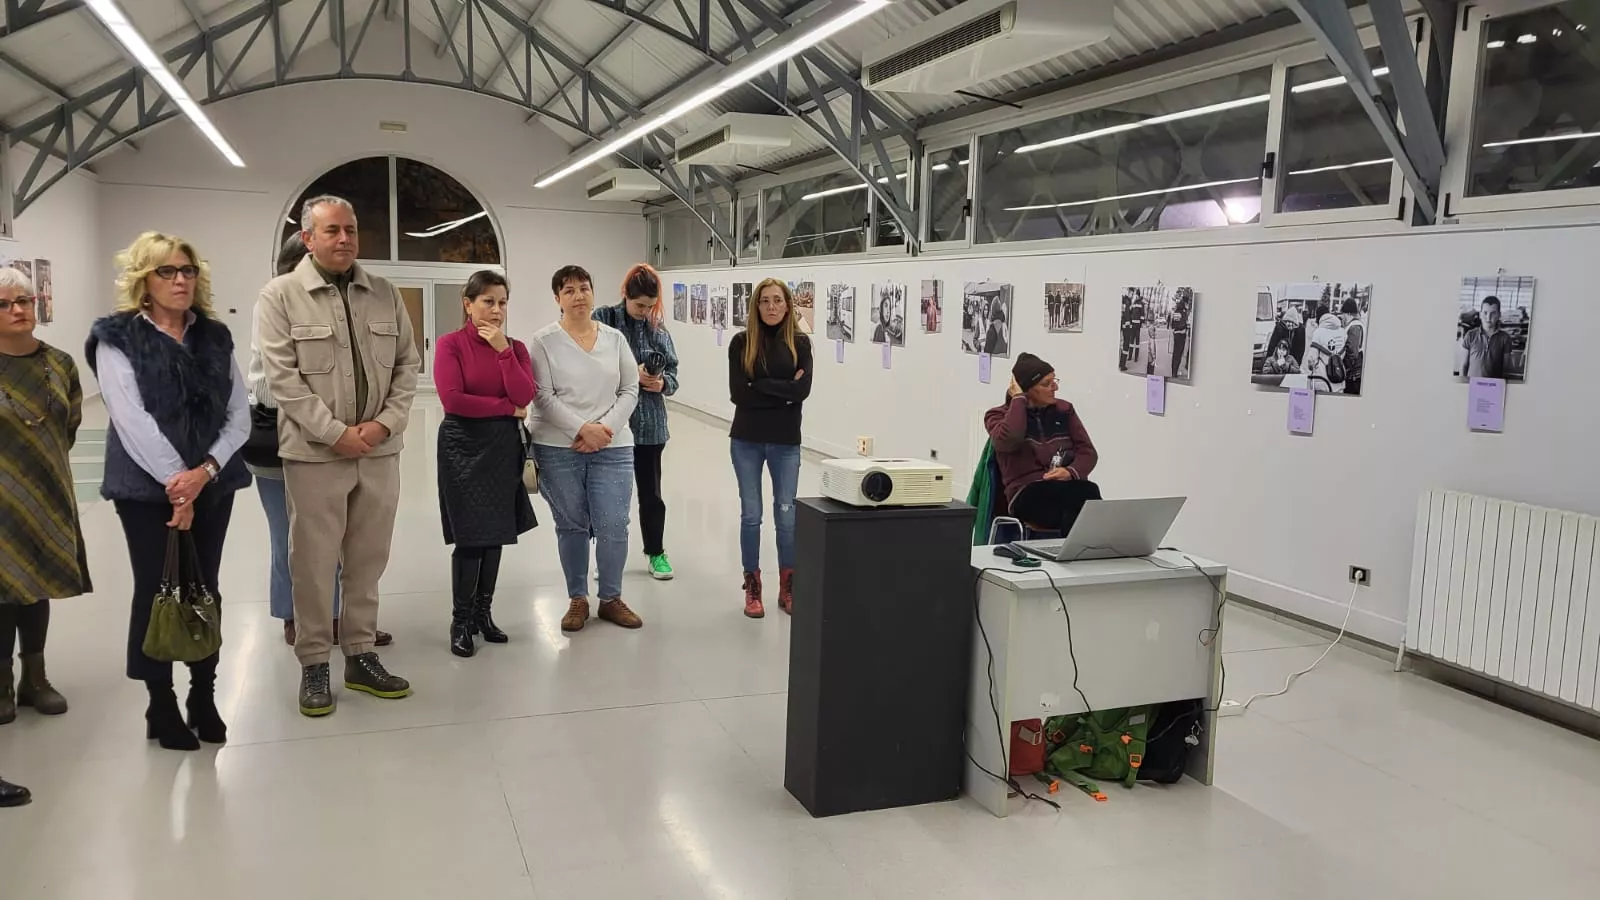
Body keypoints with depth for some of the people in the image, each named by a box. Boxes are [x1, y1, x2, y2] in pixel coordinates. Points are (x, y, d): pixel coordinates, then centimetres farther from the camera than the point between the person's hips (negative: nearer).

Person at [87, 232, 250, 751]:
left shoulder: (215, 337, 9)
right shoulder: (117, 338, -3)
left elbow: (239, 414, 2)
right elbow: (132, 419, -13)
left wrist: (205, 471, -12)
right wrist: (174, 481, -17)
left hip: (213, 484, 4)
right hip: (148, 487, -4)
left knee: (205, 590, 9)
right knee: (155, 592, 4)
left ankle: (204, 696, 21)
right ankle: (161, 705, 16)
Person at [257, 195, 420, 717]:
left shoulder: (385, 295, 9)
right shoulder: (280, 296, -2)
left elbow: (407, 364, 8)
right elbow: (283, 377, -9)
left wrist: (386, 423, -7)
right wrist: (337, 433, -14)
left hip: (379, 452, 4)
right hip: (315, 452, -3)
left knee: (368, 560, 11)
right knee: (314, 562, 4)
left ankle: (361, 655, 23)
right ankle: (313, 664, 17)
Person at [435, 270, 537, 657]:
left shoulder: (515, 347, 6)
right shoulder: (450, 344, -7)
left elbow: (524, 396, -9)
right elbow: (452, 398, -18)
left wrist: (502, 349, -14)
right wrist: (507, 408, -12)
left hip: (503, 446, 5)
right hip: (463, 446, -4)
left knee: (495, 533, 9)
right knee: (470, 535, -4)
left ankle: (483, 613, 23)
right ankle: (460, 621, 9)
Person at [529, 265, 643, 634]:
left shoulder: (615, 338, 7)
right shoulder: (543, 340, -2)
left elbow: (630, 390, 4)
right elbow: (543, 396, -8)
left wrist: (606, 428, -10)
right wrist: (582, 429, -16)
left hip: (612, 447, 2)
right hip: (558, 447, -2)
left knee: (614, 526, 0)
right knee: (571, 525, 8)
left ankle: (611, 599, 18)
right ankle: (577, 600, 22)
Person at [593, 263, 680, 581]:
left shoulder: (658, 328, 4)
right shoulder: (603, 319, -5)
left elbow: (673, 373, 8)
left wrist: (662, 383, -13)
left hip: (649, 423, 2)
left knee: (650, 491, 11)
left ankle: (656, 552, 26)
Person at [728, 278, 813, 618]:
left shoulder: (799, 343, 1)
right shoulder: (741, 342, -1)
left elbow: (802, 390, -13)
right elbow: (738, 392, -11)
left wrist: (760, 386, -15)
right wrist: (782, 391, -13)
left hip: (786, 441, 0)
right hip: (746, 440, 0)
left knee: (786, 515, 4)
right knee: (751, 514, 6)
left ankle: (788, 587, 18)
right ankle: (752, 587, 17)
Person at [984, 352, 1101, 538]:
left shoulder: (1064, 410, 19)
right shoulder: (999, 416, 8)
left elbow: (1088, 452, 13)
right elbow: (1008, 440, -17)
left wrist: (1070, 472, -10)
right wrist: (1018, 398, -5)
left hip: (1069, 490, 4)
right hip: (1028, 494, -4)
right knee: (1088, 493, -34)